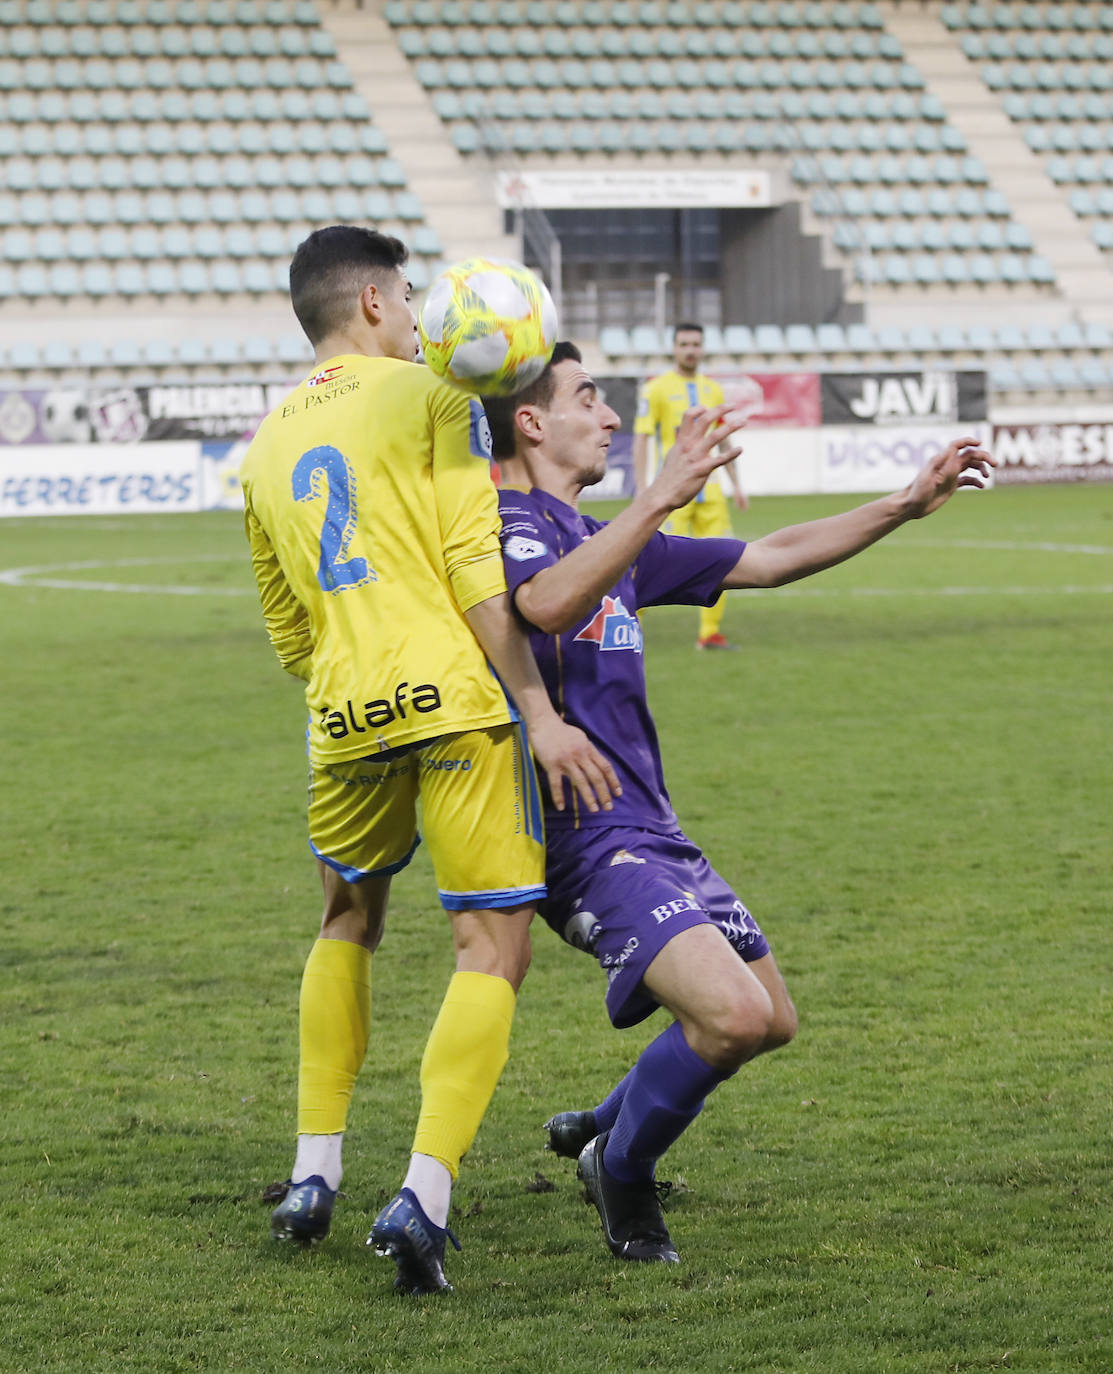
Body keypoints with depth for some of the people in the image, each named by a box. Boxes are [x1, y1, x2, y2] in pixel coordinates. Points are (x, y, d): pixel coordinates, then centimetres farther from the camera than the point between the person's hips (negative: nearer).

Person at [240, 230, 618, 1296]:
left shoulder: (266, 446, 19)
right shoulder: (429, 398, 1)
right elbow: (477, 575, -9)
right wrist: (541, 715, -9)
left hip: (343, 719, 6)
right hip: (455, 702, -6)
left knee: (348, 922, 27)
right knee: (493, 948, -2)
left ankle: (313, 1176, 22)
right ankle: (423, 1195, -17)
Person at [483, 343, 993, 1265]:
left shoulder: (605, 541, 20)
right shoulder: (509, 523, -9)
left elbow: (772, 559, 25)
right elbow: (546, 604, -33)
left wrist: (908, 505, 21)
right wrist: (659, 498, -39)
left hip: (654, 833, 10)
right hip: (587, 838, -10)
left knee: (771, 1022, 16)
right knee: (733, 1014, -24)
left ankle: (601, 1130, 34)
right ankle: (620, 1170, 1)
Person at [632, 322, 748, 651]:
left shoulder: (713, 390, 14)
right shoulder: (657, 389, -3)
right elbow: (641, 439, -6)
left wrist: (736, 485, 16)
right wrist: (642, 490, -13)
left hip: (709, 488, 5)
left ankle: (710, 631, 6)